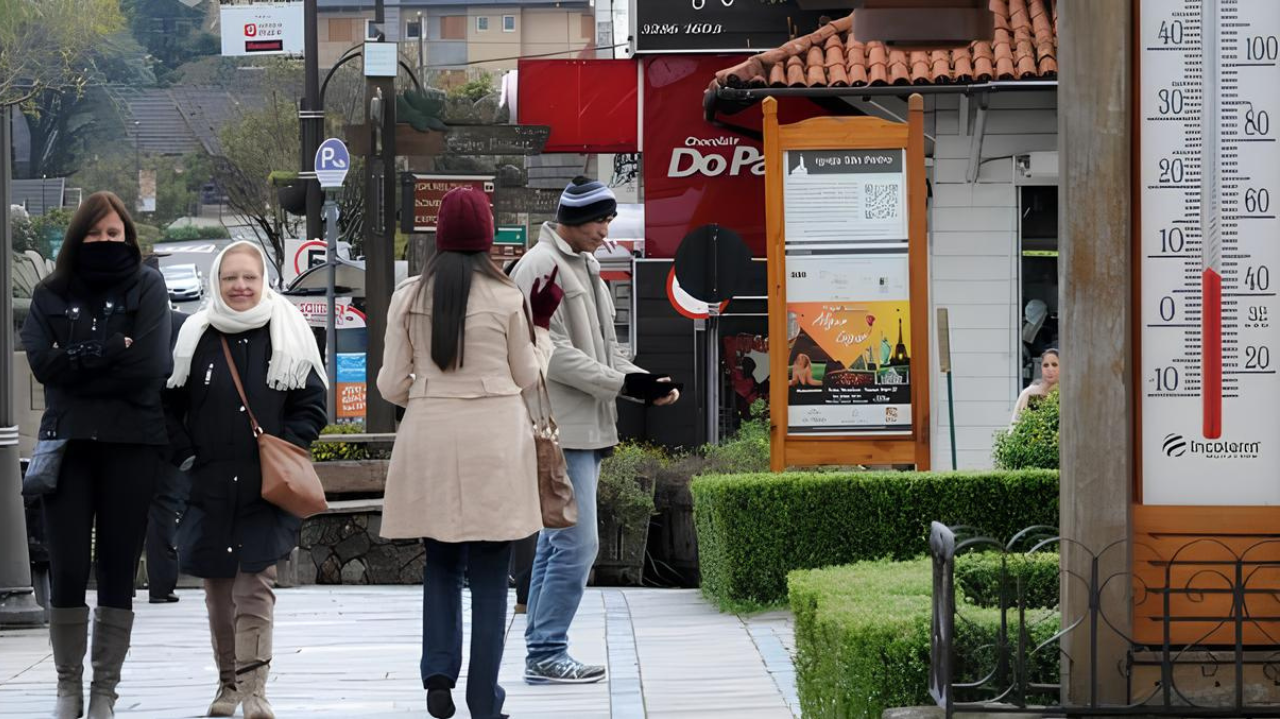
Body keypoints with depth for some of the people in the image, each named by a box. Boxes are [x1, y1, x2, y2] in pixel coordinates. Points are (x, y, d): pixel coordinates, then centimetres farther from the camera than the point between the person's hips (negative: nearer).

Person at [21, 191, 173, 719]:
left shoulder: (146, 288, 4)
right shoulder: (50, 294, 10)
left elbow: (147, 366, -10)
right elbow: (43, 362, -5)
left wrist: (77, 363, -7)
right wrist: (108, 354, -10)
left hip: (131, 445, -1)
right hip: (67, 441, 1)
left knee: (118, 570, 3)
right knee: (67, 570, -3)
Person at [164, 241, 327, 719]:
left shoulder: (288, 337, 1)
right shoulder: (195, 337, 4)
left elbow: (311, 406, 5)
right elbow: (168, 405, 10)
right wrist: (184, 456, 1)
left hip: (266, 491, -2)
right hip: (208, 490, 2)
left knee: (254, 589, -11)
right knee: (218, 591, 10)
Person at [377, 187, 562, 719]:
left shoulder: (408, 296, 0)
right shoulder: (506, 298, -4)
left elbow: (392, 384, 3)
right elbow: (527, 378, 6)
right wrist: (541, 324, 20)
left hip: (430, 438, 2)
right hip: (495, 440, -2)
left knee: (441, 562, 18)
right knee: (489, 575, 4)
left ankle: (438, 674, 1)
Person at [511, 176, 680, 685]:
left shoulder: (585, 266, 19)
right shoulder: (541, 267, -12)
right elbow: (554, 354, -18)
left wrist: (646, 383, 4)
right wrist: (626, 383, -18)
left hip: (587, 429, 10)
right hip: (560, 429, -10)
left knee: (556, 543, 12)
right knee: (576, 543, -12)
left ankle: (541, 652, 16)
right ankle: (547, 655, -7)